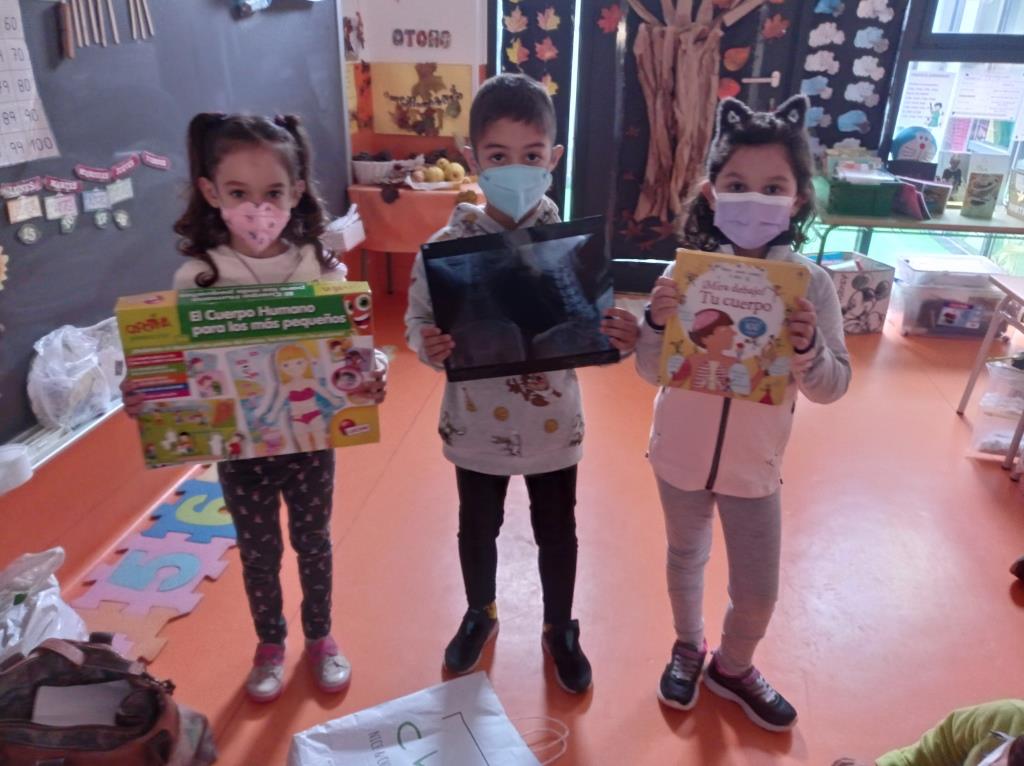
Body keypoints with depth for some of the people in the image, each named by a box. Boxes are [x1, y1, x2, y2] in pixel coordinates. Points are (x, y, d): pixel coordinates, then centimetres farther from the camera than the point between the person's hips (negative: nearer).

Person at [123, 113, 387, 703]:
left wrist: (372, 374, -28)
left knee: (313, 541, 21)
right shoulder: (197, 278, -12)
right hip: (238, 446, 0)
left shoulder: (321, 269, -12)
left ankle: (321, 638, 46)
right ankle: (270, 646, 46)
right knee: (258, 552, 20)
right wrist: (144, 399, -26)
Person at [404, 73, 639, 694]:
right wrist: (427, 346, -28)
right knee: (477, 530, 22)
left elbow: (593, 333, -6)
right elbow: (418, 322, -6)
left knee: (557, 534, 19)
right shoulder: (447, 245, -13)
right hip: (476, 427, 0)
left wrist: (623, 339, -27)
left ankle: (560, 630, 47)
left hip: (553, 427, 0)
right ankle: (480, 616, 52)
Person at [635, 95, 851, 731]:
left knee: (758, 590, 14)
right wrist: (657, 323, -31)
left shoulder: (811, 283, -14)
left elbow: (832, 388, -10)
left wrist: (808, 347, -31)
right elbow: (651, 373, -11)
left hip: (754, 463, 0)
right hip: (681, 454, 0)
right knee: (686, 556, 23)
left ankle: (733, 667, 46)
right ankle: (689, 647, 52)